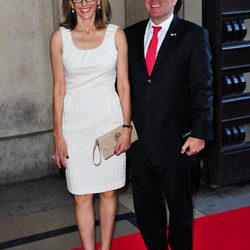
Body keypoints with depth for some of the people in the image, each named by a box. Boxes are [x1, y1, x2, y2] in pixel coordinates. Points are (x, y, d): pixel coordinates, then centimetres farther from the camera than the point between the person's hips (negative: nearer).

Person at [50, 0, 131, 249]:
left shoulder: (116, 35, 1)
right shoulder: (60, 37, 1)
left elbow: (123, 85, 2)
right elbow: (59, 88, 2)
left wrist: (126, 127, -3)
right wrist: (58, 134, 0)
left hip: (109, 119, 0)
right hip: (75, 123, 0)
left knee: (109, 191, 10)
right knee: (82, 196, 6)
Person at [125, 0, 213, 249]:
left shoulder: (193, 35, -4)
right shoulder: (130, 35, 7)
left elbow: (202, 89, -7)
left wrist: (199, 133, -12)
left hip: (175, 142, -3)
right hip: (138, 142, 3)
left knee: (180, 207, 14)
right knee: (146, 208, 15)